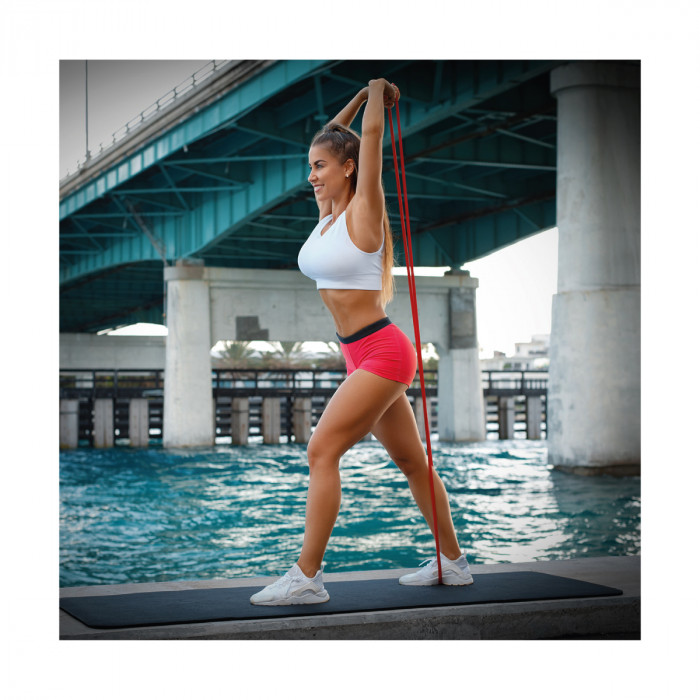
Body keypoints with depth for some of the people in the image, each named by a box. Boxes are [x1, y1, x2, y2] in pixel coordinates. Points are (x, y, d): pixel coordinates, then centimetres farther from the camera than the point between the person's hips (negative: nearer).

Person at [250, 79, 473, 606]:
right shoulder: (327, 213, 10)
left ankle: (307, 577, -13)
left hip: (382, 351, -9)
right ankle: (453, 562, 24)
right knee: (412, 462, 14)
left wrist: (380, 91, 3)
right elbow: (333, 139, 20)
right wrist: (363, 93, 22)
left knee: (322, 450, -15)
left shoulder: (363, 212, -9)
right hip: (362, 357, 9)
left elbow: (371, 135, -11)